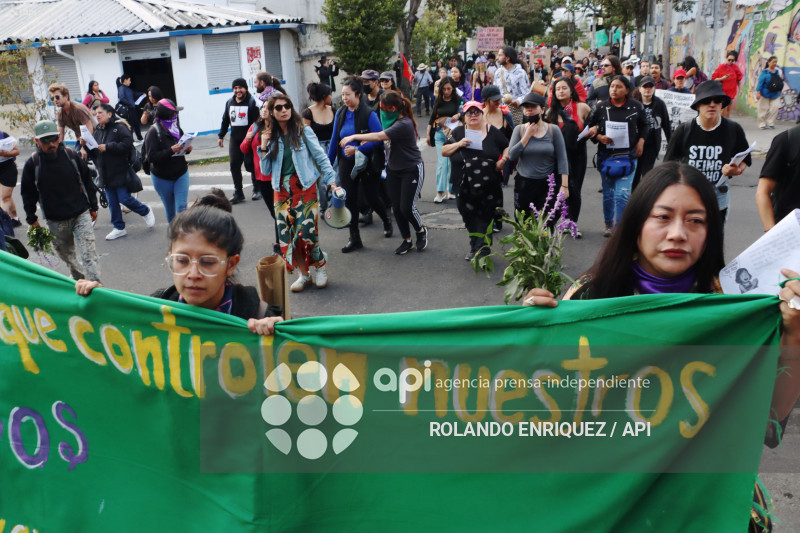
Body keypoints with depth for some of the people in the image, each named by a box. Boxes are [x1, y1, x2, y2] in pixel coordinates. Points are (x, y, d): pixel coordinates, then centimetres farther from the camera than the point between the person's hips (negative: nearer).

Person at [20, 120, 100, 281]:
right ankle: (78, 276, 41)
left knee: (89, 254, -9)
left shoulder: (71, 156, -3)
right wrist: (31, 218, 7)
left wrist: (93, 207, 11)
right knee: (66, 253, 18)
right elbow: (28, 194, 5)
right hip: (55, 221, 2)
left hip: (81, 215, -1)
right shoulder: (32, 164, -5)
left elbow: (87, 181, 9)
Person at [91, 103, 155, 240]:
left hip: (120, 172, -7)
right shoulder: (97, 130, 14)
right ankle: (118, 228, 19)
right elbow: (94, 151, 18)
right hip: (106, 174, 7)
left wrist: (108, 147, -21)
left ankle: (146, 212, 19)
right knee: (112, 202, 9)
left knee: (124, 198, -6)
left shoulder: (119, 127, -10)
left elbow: (127, 144, -22)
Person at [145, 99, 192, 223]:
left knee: (182, 207, -8)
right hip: (162, 177, -2)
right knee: (170, 209, 12)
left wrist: (187, 149, -11)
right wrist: (171, 151, -32)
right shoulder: (153, 132, -15)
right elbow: (151, 157, -21)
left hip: (181, 173, 2)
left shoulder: (177, 128, -1)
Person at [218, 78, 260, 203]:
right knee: (234, 165, 1)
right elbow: (225, 120, 20)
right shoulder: (229, 102, 12)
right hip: (235, 140, 6)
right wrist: (221, 136, 18)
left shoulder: (252, 102, -7)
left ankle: (257, 189, 16)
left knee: (250, 165, -2)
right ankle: (238, 193, 8)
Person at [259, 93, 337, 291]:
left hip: (305, 188, -4)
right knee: (287, 235, 0)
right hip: (282, 191, 4)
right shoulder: (271, 137, 11)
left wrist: (331, 180, -8)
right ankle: (304, 275, 15)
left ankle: (320, 266, 13)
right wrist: (264, 148, -1)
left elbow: (321, 157, 1)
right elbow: (266, 171, 10)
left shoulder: (304, 131, 2)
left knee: (305, 232, -13)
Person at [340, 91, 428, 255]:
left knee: (407, 207, -7)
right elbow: (380, 139, 3)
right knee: (396, 207, 6)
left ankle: (421, 231, 23)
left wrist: (354, 137, -22)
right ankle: (407, 240, 21)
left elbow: (379, 137, -28)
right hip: (394, 169, 8)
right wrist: (362, 142, -12)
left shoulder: (403, 124, -24)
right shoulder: (392, 121, 3)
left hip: (412, 170, -8)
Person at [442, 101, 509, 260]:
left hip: (488, 187, -2)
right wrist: (458, 144, -11)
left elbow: (507, 147, 12)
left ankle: (481, 251, 2)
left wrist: (503, 160, -7)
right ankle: (475, 248, 26)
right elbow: (443, 151, 5)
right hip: (465, 187, 2)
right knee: (470, 217, 11)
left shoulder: (493, 132, 4)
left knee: (485, 217, -3)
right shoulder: (458, 132, 8)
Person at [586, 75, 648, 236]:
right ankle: (609, 224, 30)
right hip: (606, 155, 2)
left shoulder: (636, 106, -1)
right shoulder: (601, 107, -1)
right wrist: (599, 137, -10)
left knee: (623, 194, -12)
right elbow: (589, 126, 7)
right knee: (608, 193, 12)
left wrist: (641, 141, 2)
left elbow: (644, 125, 15)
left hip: (627, 156, -1)